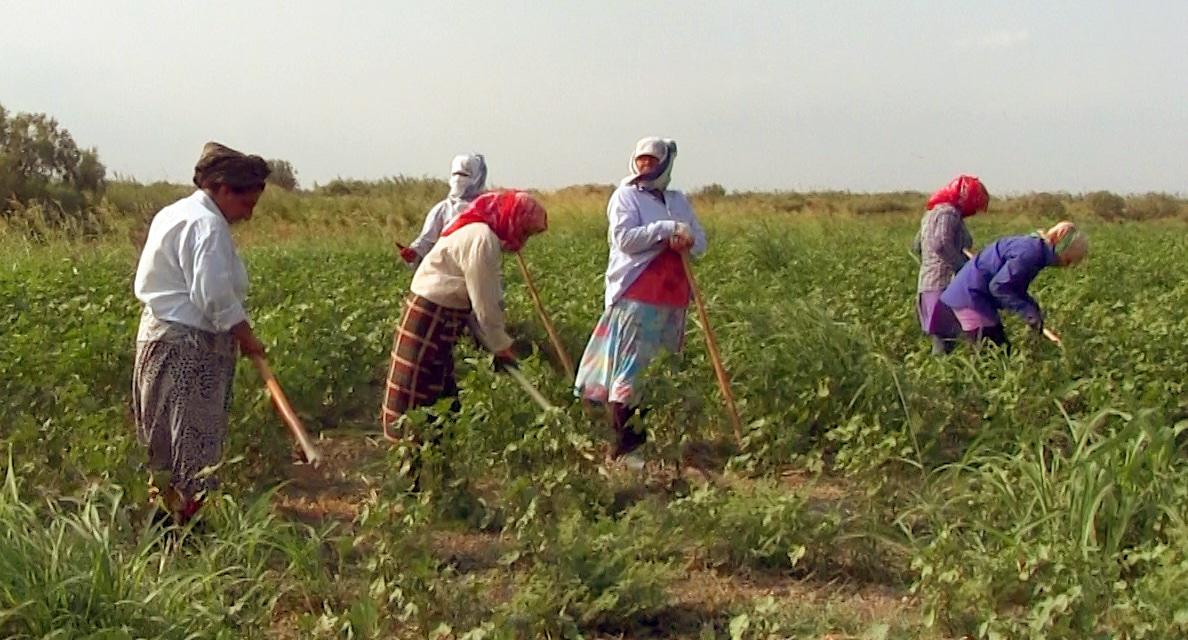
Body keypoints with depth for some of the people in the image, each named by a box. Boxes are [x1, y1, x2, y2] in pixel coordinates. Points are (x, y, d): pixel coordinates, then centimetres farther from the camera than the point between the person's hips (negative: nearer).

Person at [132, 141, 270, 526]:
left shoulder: (175, 213, 18)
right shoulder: (207, 225, -15)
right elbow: (216, 295, -22)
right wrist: (248, 339, -11)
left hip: (162, 337, 11)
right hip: (189, 348, -11)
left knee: (167, 443, 14)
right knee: (195, 445, -7)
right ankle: (185, 519, -4)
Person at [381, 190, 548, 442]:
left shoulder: (480, 233, 11)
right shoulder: (482, 240, -21)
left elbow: (481, 299, 12)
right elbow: (484, 305, -19)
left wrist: (497, 344, 9)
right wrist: (501, 346, -10)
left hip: (444, 314, 10)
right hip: (430, 315, -10)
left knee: (441, 387, 15)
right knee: (418, 388, -3)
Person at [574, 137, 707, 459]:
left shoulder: (678, 200, 19)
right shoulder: (626, 196, 2)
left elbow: (700, 241, 17)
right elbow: (625, 238, -12)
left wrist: (688, 240, -7)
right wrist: (668, 229, -17)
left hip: (672, 294, 7)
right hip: (636, 295, -6)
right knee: (629, 364, -10)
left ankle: (639, 429, 15)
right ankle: (623, 437, -10)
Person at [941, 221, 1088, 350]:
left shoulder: (1034, 247, 10)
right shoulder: (1030, 252, -21)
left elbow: (1014, 287, 16)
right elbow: (998, 286, -23)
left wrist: (1033, 308, 2)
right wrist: (1028, 312, -18)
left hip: (976, 295, 10)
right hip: (971, 296, -10)